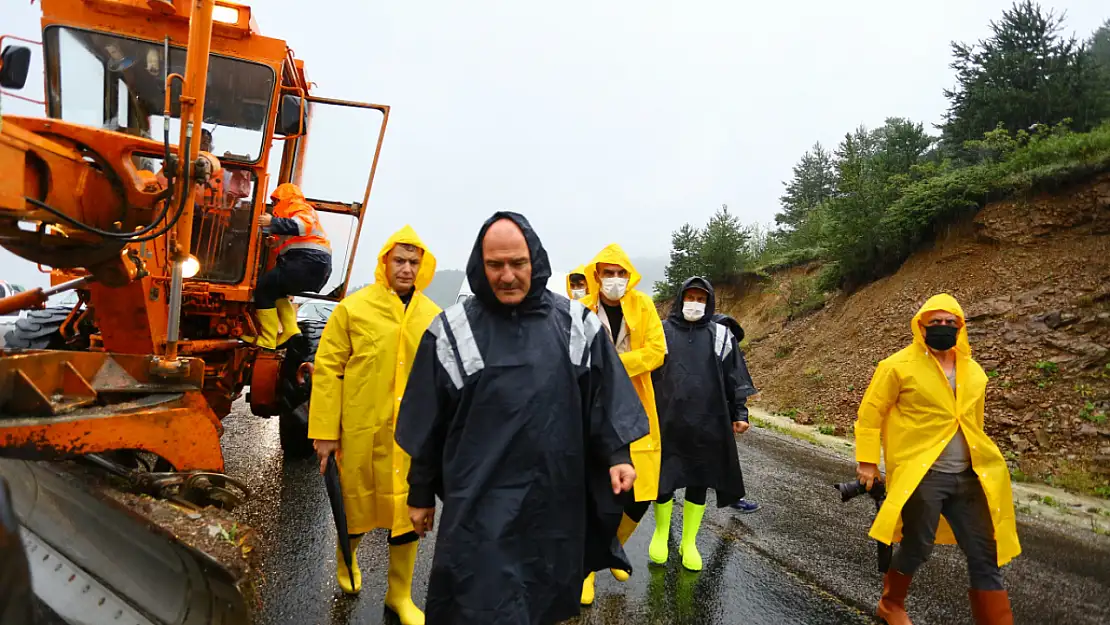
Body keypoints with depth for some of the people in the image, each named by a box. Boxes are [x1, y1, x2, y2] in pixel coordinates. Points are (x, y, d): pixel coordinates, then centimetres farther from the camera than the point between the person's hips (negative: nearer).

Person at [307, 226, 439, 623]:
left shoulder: (433, 317, 1)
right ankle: (346, 558, 50)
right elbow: (327, 369, -6)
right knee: (357, 505, 17)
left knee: (407, 512, 11)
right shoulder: (353, 308, -7)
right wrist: (325, 432, -8)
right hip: (362, 430, -2)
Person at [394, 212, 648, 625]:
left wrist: (616, 455, -5)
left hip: (557, 499, 2)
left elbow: (604, 399, 7)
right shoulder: (452, 331, -3)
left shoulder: (576, 324, 1)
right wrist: (421, 493, 7)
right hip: (479, 501, -2)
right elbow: (428, 422, 2)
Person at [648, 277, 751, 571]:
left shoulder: (721, 335, 6)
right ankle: (661, 533, 30)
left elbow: (734, 378, 9)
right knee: (664, 481, 5)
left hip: (707, 423, 1)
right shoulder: (662, 332, 3)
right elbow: (645, 374, 6)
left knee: (698, 483, 10)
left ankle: (689, 542, 27)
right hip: (667, 422, -1)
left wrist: (739, 414, 4)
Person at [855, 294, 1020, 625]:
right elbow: (870, 412, -7)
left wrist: (982, 462, 24)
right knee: (917, 547, 5)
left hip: (968, 477, 6)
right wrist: (867, 460, -10)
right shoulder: (899, 366, -9)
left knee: (985, 555, 9)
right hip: (921, 476, -6)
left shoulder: (973, 371, 10)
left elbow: (972, 422, 22)